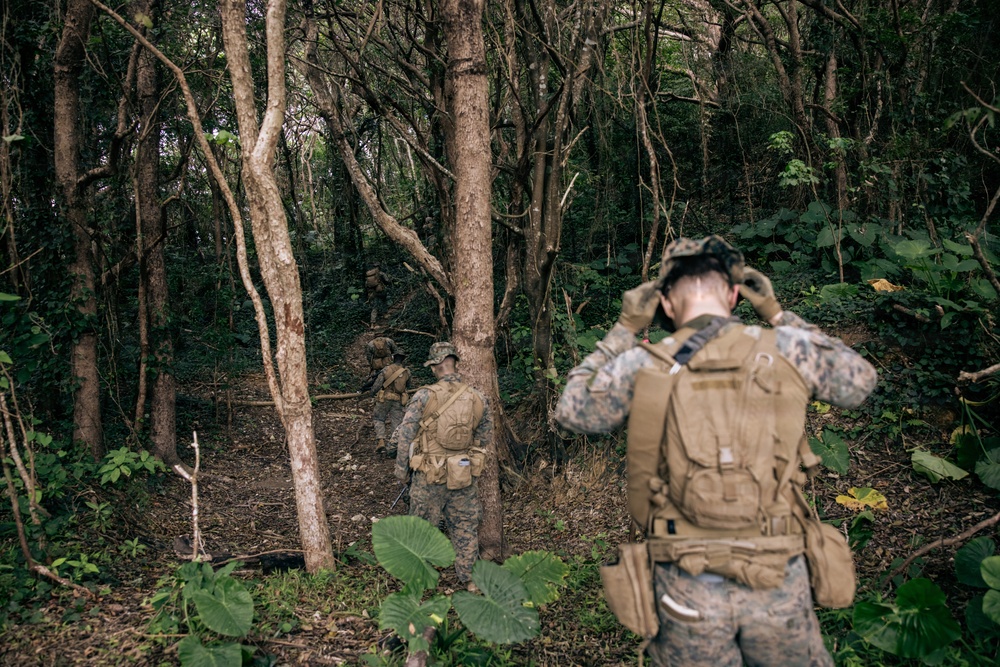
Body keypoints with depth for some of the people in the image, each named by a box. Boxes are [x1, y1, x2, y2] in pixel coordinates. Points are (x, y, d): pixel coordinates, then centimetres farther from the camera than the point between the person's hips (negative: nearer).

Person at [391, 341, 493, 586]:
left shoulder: (424, 396, -14)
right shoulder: (478, 399, -4)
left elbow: (405, 435, -11)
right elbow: (485, 437, 7)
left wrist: (401, 469, 0)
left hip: (429, 476, -3)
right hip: (465, 476, 3)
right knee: (465, 527, 16)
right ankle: (469, 577, 25)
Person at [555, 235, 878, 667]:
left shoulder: (641, 367, -7)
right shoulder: (789, 350, -5)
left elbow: (570, 410, 10)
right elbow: (861, 382, 15)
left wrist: (623, 330, 11)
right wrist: (779, 316, 15)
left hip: (687, 586, 0)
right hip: (779, 582, 1)